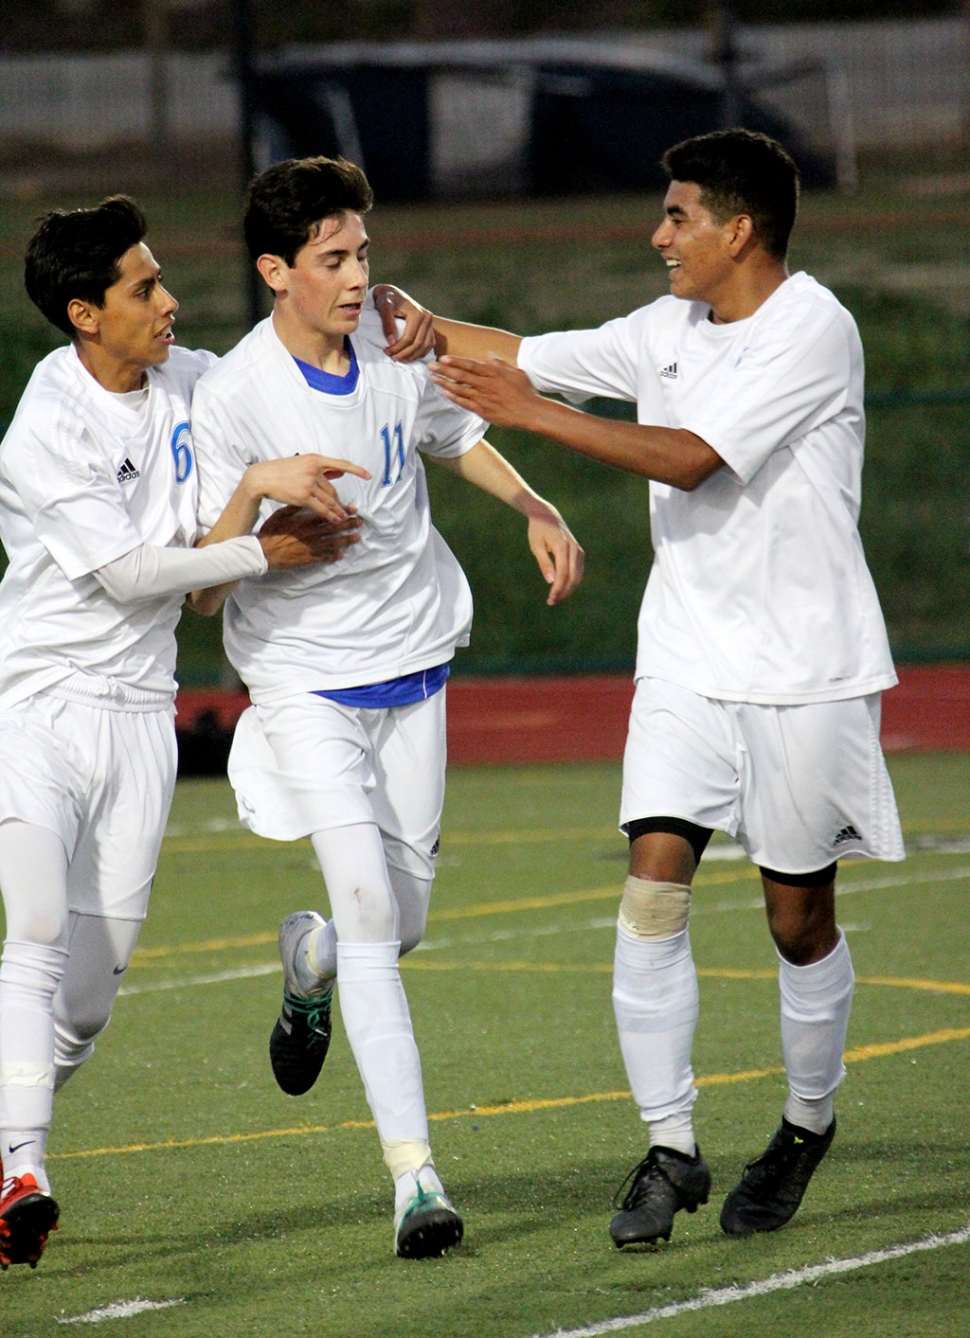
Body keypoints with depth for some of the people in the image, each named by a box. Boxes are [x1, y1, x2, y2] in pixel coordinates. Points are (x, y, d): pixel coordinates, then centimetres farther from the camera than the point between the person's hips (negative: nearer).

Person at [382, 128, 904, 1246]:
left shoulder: (812, 328, -14)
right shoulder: (670, 328, 8)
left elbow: (690, 458, -22)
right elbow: (526, 356, 17)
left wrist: (528, 414, -24)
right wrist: (409, 322, 3)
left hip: (805, 671, -5)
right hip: (685, 660, 5)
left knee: (800, 919, 5)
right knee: (653, 889, -10)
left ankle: (807, 1126, 27)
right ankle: (670, 1150, -5)